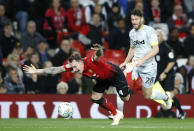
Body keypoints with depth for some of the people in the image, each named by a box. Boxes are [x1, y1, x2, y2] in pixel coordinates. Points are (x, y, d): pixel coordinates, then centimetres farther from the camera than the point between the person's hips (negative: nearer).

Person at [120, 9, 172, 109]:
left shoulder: (149, 30, -11)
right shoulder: (132, 33, 10)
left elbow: (155, 49, -17)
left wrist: (142, 60, -26)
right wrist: (125, 62, 14)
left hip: (148, 66, -5)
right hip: (135, 65, 5)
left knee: (147, 96, 4)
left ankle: (166, 97, 33)